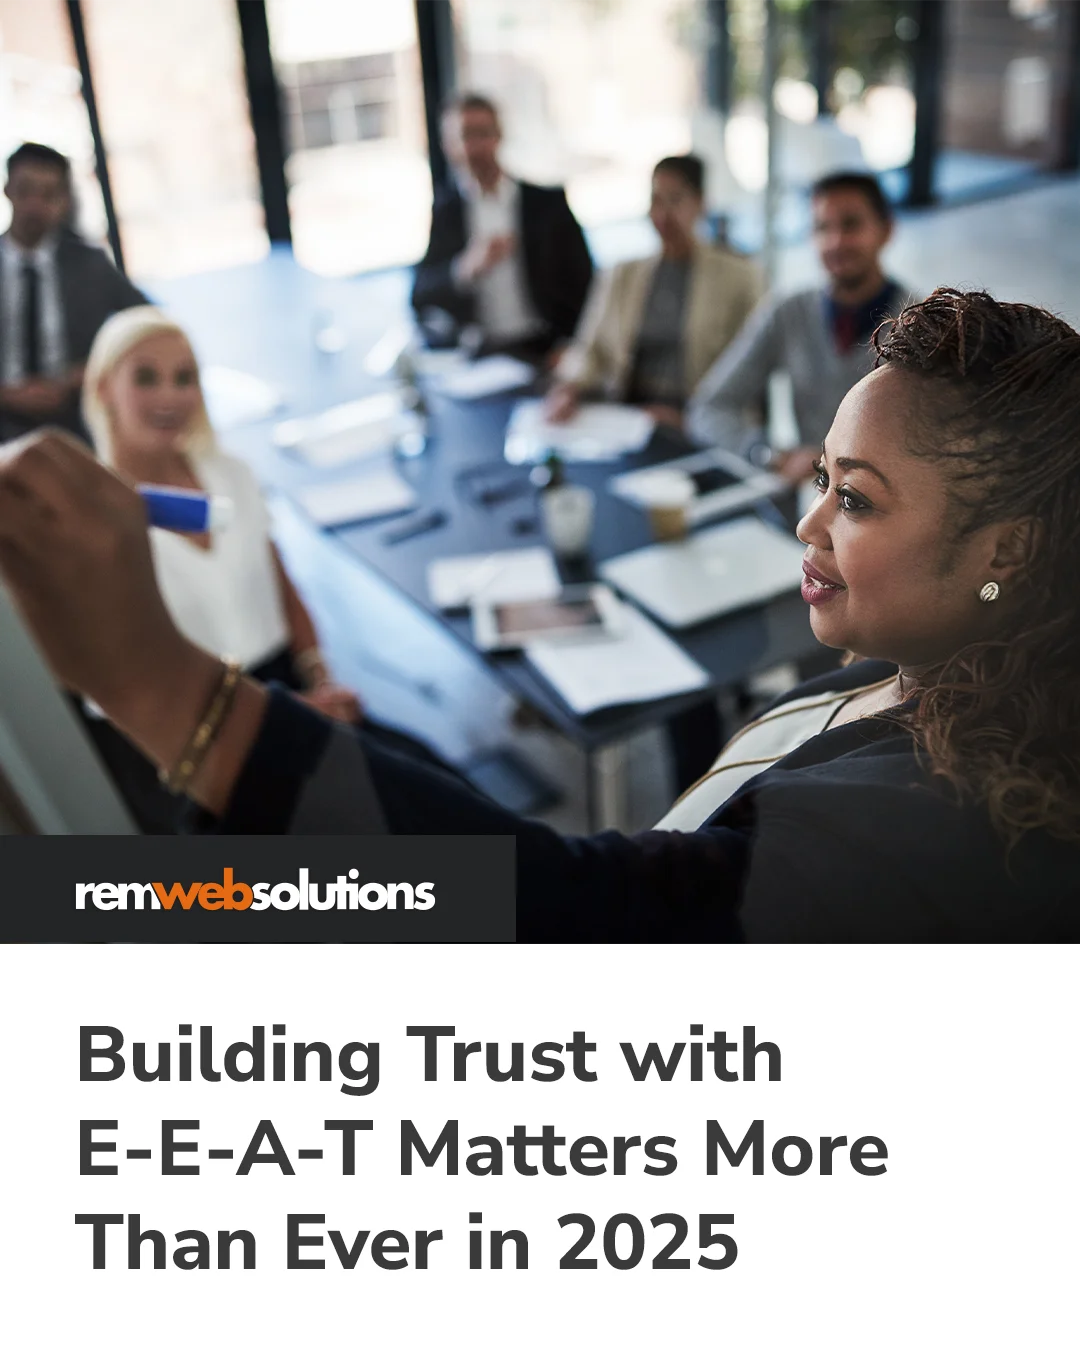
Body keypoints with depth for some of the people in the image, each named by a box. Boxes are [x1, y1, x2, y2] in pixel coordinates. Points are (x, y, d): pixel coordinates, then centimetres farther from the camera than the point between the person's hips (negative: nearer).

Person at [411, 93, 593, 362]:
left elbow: (583, 283, 8)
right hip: (468, 356, 0)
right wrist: (467, 269, -17)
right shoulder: (442, 210, 10)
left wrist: (569, 348, -9)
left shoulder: (549, 203, 11)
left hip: (542, 350, 0)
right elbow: (420, 297, 2)